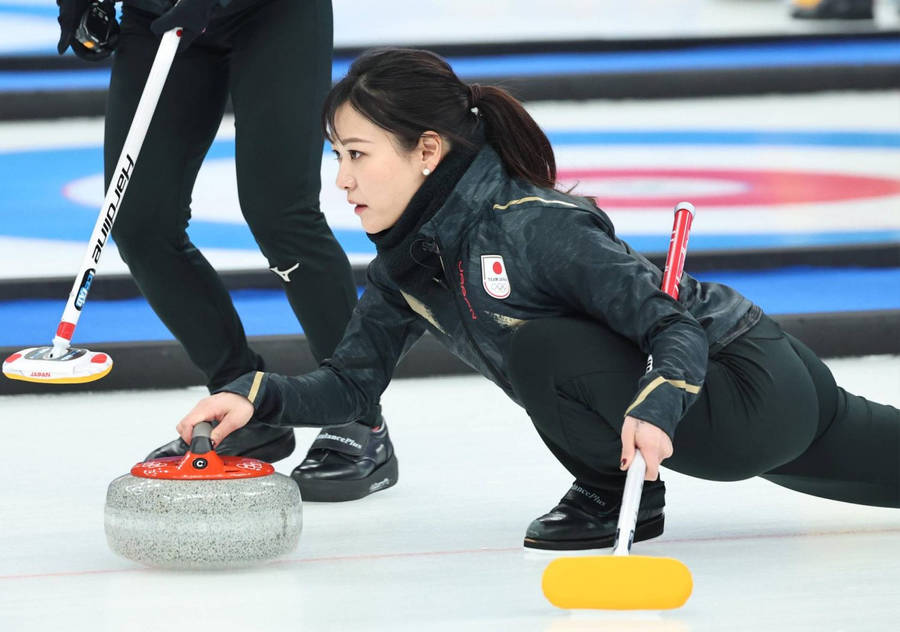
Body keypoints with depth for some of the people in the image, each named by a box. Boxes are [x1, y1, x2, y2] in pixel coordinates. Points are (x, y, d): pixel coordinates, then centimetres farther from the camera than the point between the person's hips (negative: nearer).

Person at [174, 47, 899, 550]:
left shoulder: (534, 227, -30)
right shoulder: (407, 262, -3)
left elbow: (678, 323, -30)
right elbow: (351, 383, -2)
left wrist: (657, 409, -49)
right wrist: (259, 397, -19)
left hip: (756, 390, -9)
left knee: (540, 346, -28)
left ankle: (619, 491, -4)